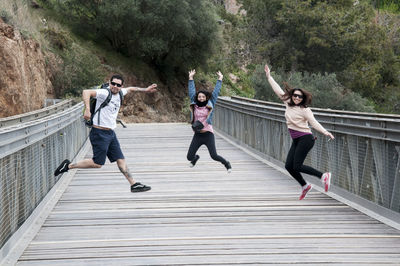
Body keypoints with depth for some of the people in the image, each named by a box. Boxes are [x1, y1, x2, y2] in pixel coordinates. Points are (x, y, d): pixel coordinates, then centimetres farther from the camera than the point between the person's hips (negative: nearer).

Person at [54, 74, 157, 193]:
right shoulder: (105, 93, -17)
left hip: (110, 133, 8)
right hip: (100, 133, -8)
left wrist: (145, 90, 34)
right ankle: (69, 165, 7)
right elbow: (86, 92, -29)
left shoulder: (120, 93, 9)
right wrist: (87, 110, -38)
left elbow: (131, 89, 31)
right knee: (97, 163, -6)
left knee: (120, 159, 9)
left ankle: (134, 184, 13)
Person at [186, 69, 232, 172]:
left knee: (214, 156, -9)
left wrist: (220, 79, 3)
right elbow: (191, 92, 10)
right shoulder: (194, 106, 5)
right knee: (189, 157, 3)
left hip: (208, 134, -3)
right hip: (197, 134, 3)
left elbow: (215, 92, 3)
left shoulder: (209, 106, 1)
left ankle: (226, 164, 21)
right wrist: (191, 78, 12)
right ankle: (196, 158, 41)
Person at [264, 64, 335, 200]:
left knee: (297, 166, -14)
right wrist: (269, 77, 18)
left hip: (305, 139, -8)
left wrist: (325, 132, -33)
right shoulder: (288, 104, 9)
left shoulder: (304, 110, -10)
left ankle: (323, 175, -6)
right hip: (296, 141, 8)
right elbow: (279, 91, 15)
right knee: (289, 166, 2)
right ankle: (305, 186, 17)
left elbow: (314, 122, -18)